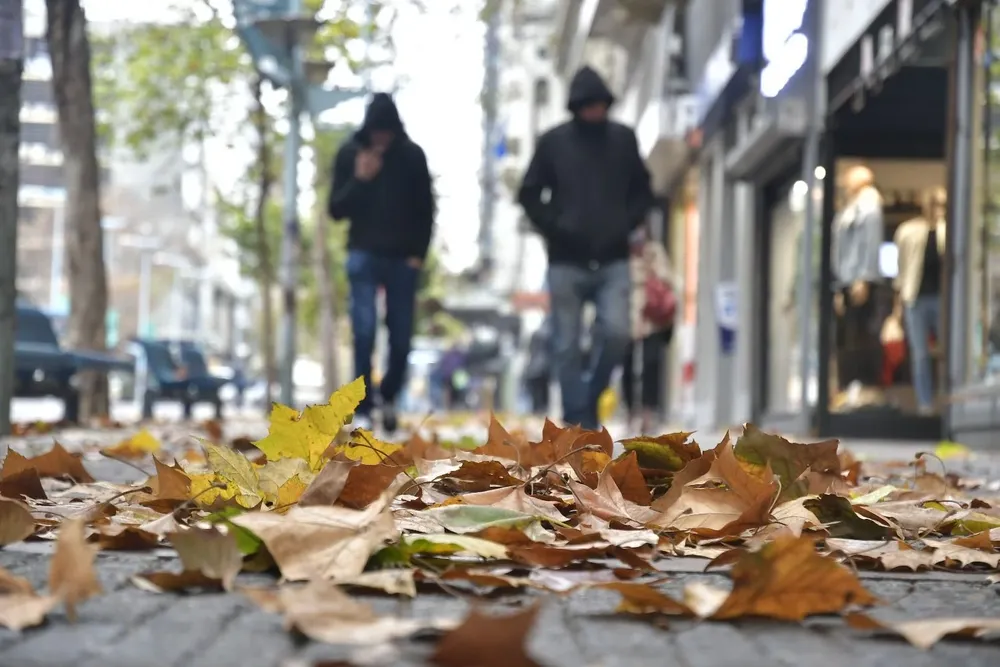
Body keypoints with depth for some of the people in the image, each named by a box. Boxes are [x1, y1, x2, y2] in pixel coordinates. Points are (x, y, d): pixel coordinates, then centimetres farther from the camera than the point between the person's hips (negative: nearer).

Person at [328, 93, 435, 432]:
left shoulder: (412, 156, 3)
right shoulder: (349, 154, 1)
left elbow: (425, 210, 10)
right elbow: (336, 210, 1)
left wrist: (419, 254, 0)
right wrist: (358, 180, -15)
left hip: (403, 260, 1)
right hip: (364, 256, -1)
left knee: (401, 339, 1)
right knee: (364, 333, -11)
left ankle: (388, 396, 27)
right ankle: (362, 412, -7)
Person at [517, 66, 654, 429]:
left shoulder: (623, 139, 7)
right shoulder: (554, 142, 2)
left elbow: (643, 192, 16)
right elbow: (529, 194, 6)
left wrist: (625, 225, 1)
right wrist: (555, 229, -5)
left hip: (612, 260, 1)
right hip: (567, 261, -1)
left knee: (615, 332, -13)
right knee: (567, 346, 1)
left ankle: (590, 396, 10)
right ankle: (577, 416, 9)